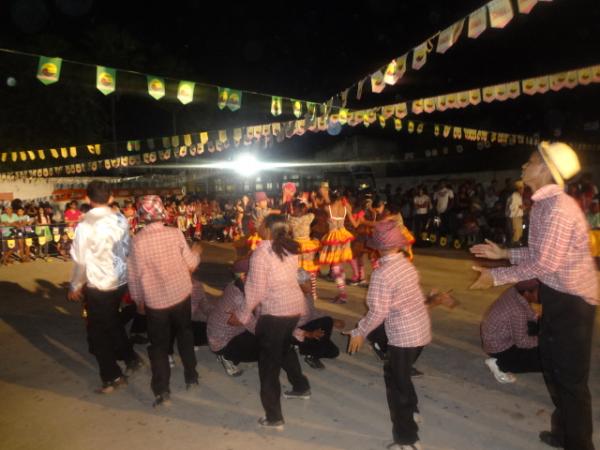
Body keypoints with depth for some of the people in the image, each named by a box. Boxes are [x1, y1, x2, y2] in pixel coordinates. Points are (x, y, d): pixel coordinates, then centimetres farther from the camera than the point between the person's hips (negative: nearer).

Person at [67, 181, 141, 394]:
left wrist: (75, 286, 2)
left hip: (98, 286, -5)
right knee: (112, 321, 28)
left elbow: (80, 260, -13)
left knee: (98, 332, 13)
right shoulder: (121, 220, -5)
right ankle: (131, 359, 38)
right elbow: (127, 250, 2)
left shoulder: (85, 226, -18)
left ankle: (112, 377, 24)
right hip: (121, 281, 5)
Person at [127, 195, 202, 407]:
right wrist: (196, 251, 15)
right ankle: (191, 377, 34)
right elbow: (191, 264, -6)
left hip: (154, 300, -1)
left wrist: (138, 299, 8)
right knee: (185, 335, 23)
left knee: (159, 344, 13)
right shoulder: (175, 233, -13)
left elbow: (134, 275, -8)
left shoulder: (137, 240, -14)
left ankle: (162, 391, 15)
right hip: (180, 294, 1)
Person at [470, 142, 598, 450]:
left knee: (571, 376, 4)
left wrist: (496, 276, -19)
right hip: (556, 295, 10)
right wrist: (504, 253, 12)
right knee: (551, 364, 21)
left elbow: (544, 263, -25)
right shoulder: (542, 204, 7)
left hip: (572, 300, -10)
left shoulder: (559, 208, -24)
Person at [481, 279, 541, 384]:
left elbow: (530, 315, 9)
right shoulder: (518, 311, -34)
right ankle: (499, 364, -2)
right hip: (497, 346, -9)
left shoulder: (514, 291, -11)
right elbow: (521, 342, -21)